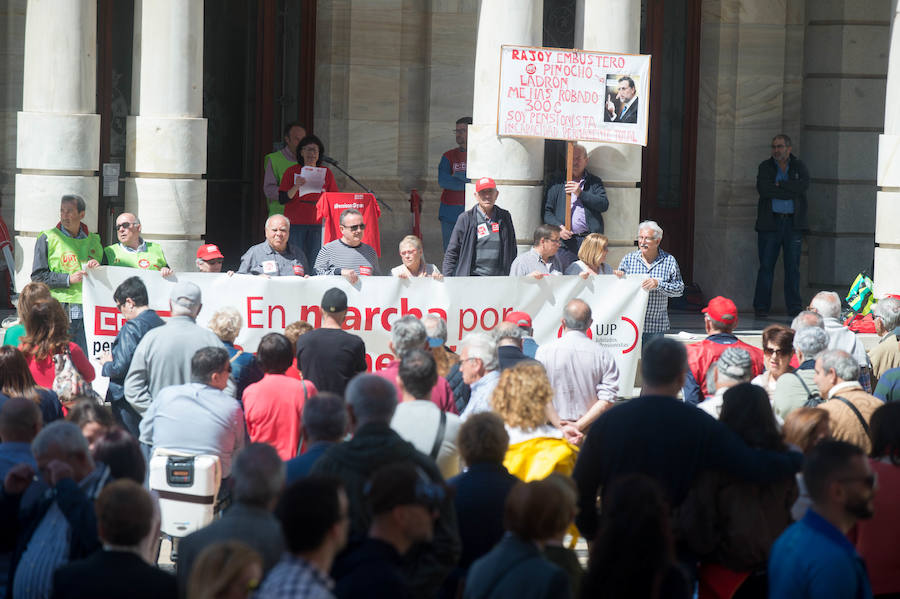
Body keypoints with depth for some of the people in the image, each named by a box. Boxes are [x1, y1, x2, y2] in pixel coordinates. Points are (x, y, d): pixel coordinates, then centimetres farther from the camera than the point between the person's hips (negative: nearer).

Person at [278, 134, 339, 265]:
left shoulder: (326, 172, 9)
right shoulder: (291, 171, 2)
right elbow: (282, 200, -3)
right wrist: (296, 187, -18)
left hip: (316, 224, 2)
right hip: (295, 224, -2)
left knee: (313, 262, -2)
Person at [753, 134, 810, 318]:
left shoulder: (799, 166, 10)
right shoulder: (765, 167, 7)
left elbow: (803, 185, -10)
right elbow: (763, 189, -11)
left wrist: (780, 184, -11)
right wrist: (790, 192, -11)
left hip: (793, 224, 1)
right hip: (770, 223, -1)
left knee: (793, 266, 1)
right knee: (766, 266, -3)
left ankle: (794, 306, 5)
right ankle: (761, 306, 1)